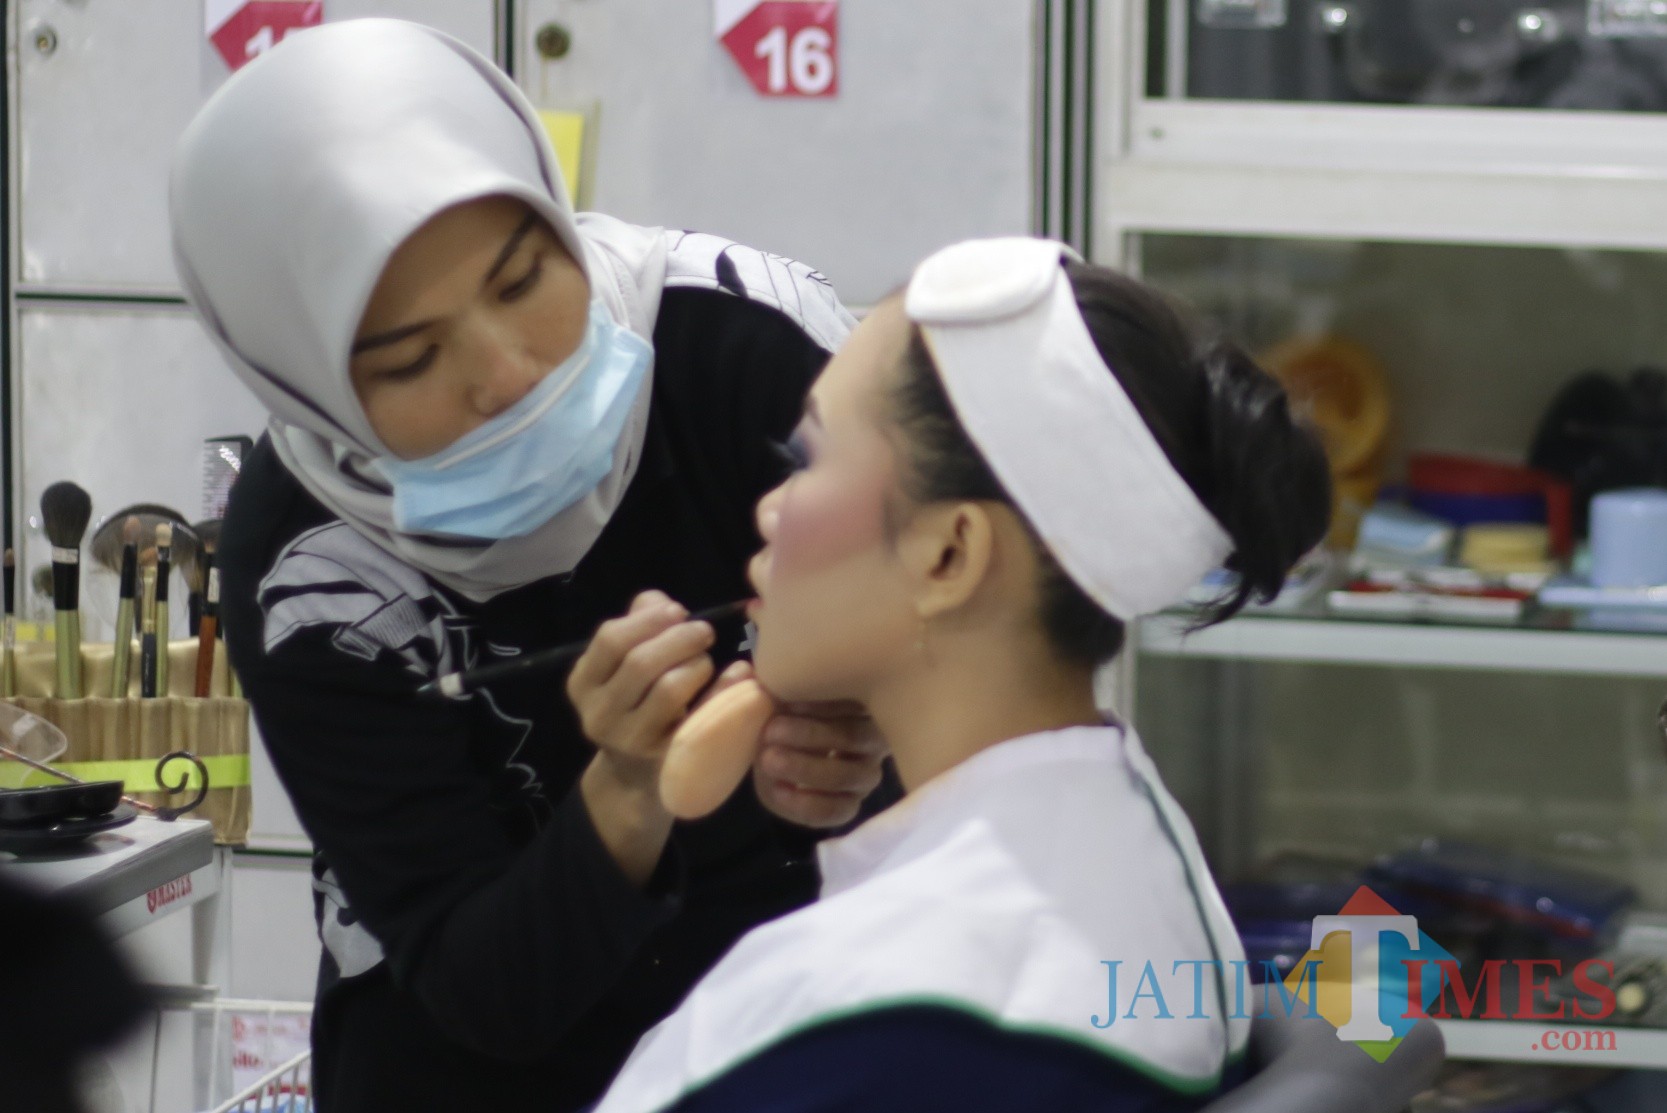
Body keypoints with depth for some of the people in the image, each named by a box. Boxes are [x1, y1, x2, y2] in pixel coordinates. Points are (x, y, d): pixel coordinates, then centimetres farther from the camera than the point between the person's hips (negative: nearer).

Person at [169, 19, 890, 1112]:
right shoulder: (307, 573, -25)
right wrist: (627, 798, -39)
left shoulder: (750, 337, -25)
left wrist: (852, 752, -36)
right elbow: (482, 989, -23)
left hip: (757, 971, 2)